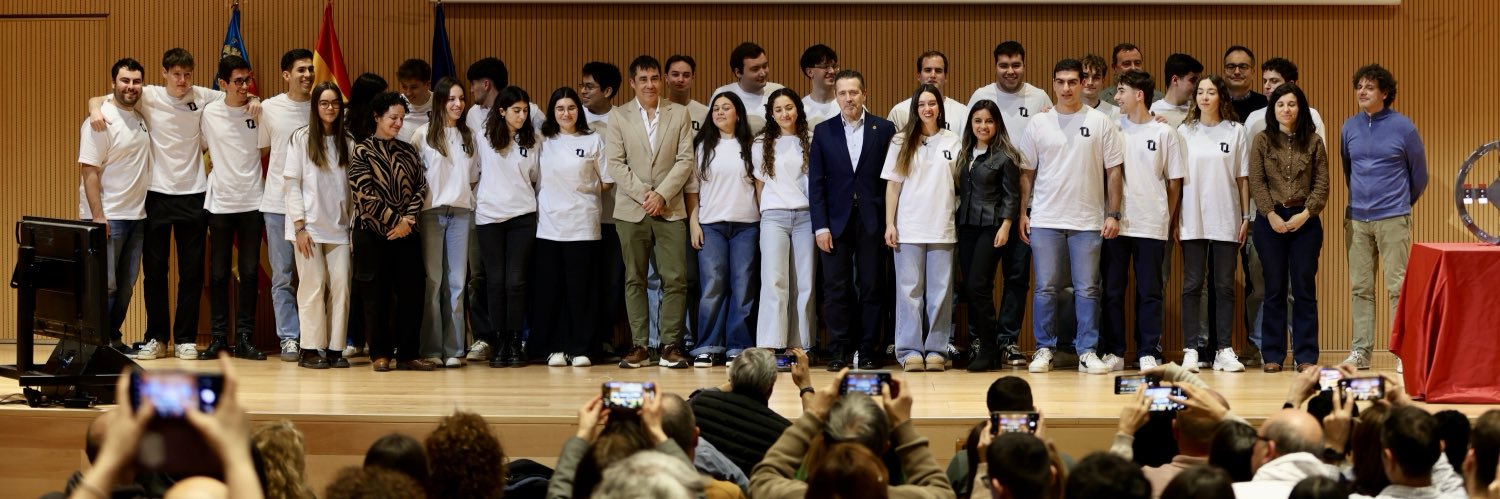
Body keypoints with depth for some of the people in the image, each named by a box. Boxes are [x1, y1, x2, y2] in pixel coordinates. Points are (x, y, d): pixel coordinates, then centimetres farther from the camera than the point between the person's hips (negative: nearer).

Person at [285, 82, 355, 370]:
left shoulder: (348, 142, 10)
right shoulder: (302, 138, 0)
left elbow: (353, 187, 9)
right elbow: (292, 185, -3)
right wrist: (299, 226, -9)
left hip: (339, 226, 3)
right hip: (310, 225, -3)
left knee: (340, 286, -2)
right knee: (313, 286, -5)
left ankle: (335, 348, 2)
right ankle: (310, 350, 0)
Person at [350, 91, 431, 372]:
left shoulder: (408, 152, 13)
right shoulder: (362, 152, -1)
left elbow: (420, 188, 8)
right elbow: (365, 194, -9)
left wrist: (408, 220, -7)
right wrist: (393, 220, -11)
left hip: (405, 233, 4)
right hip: (373, 233, -4)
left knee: (411, 293, -1)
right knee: (376, 296, 0)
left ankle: (408, 354, 6)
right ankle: (380, 354, 8)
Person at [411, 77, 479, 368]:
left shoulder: (468, 136, 13)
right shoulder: (423, 134, 1)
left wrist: (467, 196, 9)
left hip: (461, 212, 3)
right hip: (432, 211, -3)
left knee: (457, 281, 2)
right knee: (432, 280, -4)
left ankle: (454, 349, 4)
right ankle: (431, 349, -1)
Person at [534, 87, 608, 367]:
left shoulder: (593, 141, 5)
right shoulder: (543, 142, 9)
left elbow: (607, 182, 7)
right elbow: (532, 178, 11)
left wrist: (586, 196, 4)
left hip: (582, 225, -2)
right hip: (548, 225, 2)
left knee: (580, 289, -1)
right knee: (550, 290, 1)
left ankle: (580, 349, 4)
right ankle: (556, 348, 8)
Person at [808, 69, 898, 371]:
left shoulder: (884, 129, 3)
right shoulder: (823, 132, 7)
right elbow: (816, 182, 4)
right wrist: (820, 226, -3)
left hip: (872, 221, -1)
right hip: (836, 221, 1)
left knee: (871, 289, 2)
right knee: (836, 289, -1)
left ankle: (867, 352, 8)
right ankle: (838, 353, 4)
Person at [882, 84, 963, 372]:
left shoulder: (953, 142, 7)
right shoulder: (902, 142, 5)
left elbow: (960, 182, 11)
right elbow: (892, 185, 5)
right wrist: (890, 224, -1)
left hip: (942, 228, 1)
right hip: (908, 227, -1)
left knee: (940, 291, 2)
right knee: (910, 289, -1)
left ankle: (935, 350, 7)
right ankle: (910, 351, 2)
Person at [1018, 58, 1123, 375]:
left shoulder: (1100, 123, 2)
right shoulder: (1039, 124, 6)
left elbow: (1113, 170, 4)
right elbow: (1026, 172, 10)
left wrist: (1113, 214, -1)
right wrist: (1023, 213, 4)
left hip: (1088, 221, -1)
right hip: (1045, 219, 1)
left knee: (1087, 289, 1)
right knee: (1046, 288, 2)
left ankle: (1087, 352, 6)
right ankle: (1044, 349, 9)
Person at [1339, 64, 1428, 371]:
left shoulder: (1402, 127, -3)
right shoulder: (1349, 128, 7)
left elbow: (1419, 174, 8)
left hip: (1393, 219, -4)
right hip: (1357, 219, 4)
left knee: (1397, 287, -4)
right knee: (1360, 288, 5)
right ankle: (1360, 351, 9)